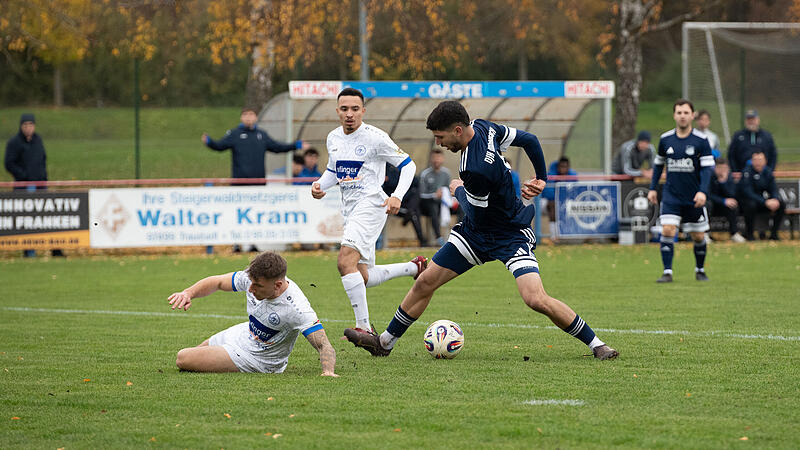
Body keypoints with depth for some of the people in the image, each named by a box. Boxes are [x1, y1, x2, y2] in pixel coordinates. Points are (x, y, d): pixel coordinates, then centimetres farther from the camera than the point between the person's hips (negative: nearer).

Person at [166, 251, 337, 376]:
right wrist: (187, 293, -24)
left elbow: (324, 347, -39)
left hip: (258, 359, -7)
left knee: (183, 359, -6)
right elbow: (217, 282, -6)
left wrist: (328, 372, -60)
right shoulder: (255, 277, -22)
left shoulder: (296, 307, -40)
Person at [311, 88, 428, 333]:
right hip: (349, 209, 8)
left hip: (371, 204, -8)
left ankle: (364, 326, -23)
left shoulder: (375, 137, -10)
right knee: (363, 277, 11)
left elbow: (407, 165, -4)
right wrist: (319, 185, 4)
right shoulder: (333, 138, 9)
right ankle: (415, 267, 34)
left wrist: (397, 196, -17)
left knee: (345, 262, -25)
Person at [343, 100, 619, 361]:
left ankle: (595, 344, -4)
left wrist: (459, 191, 1)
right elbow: (529, 140, 3)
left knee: (536, 300, -21)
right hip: (474, 233, 9)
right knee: (424, 283, 8)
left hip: (510, 237, -9)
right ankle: (385, 342, 23)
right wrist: (541, 179, 15)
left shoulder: (477, 169, -34)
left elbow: (475, 213, -19)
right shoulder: (483, 127, -9)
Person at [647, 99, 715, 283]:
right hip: (671, 195, 1)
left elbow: (707, 167, -9)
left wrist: (703, 191, -21)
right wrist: (653, 188, 11)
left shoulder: (701, 140, -6)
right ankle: (667, 272, -13)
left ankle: (700, 270, 29)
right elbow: (658, 164, 15)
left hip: (694, 198, -1)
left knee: (698, 236, 7)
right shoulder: (665, 139, 2)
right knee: (667, 230, -15)